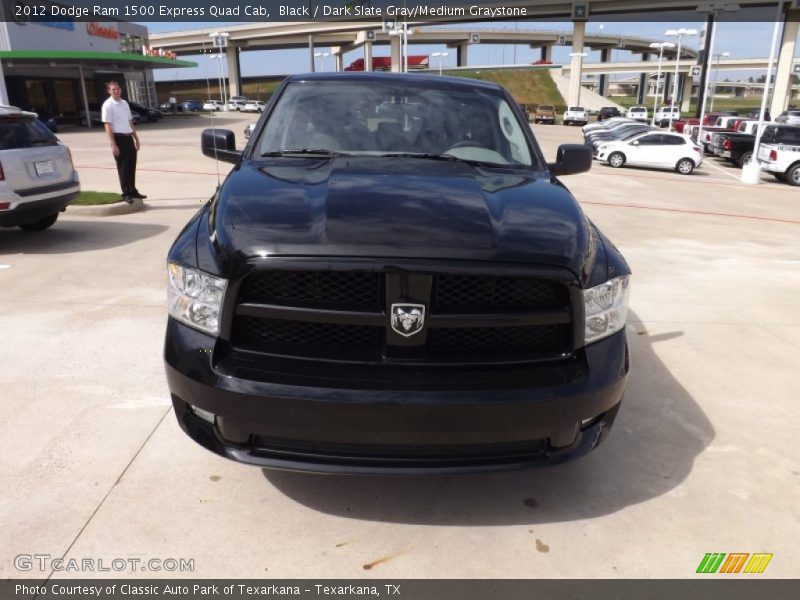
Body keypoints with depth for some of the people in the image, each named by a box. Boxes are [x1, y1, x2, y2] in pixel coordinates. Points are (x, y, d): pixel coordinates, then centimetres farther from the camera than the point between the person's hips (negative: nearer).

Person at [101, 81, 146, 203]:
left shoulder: (124, 103, 14)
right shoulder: (108, 105, -8)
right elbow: (107, 125, -13)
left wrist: (136, 139, 18)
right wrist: (113, 145, -19)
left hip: (129, 137, 7)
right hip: (119, 138, -7)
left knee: (131, 166, 13)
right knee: (123, 168, -2)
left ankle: (132, 191, 24)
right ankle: (126, 194, 5)